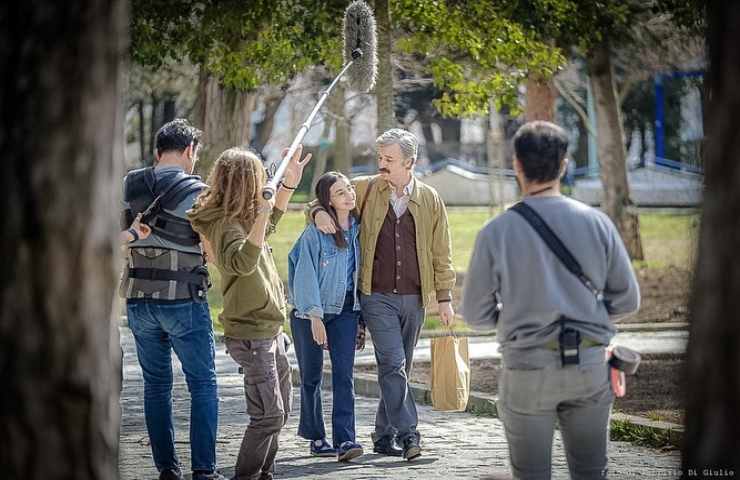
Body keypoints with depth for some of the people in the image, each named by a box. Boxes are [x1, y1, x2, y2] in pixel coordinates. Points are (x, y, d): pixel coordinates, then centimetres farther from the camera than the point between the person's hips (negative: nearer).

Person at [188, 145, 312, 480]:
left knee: (279, 412, 16)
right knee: (268, 415, -11)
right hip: (251, 335, -10)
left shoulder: (242, 217, 10)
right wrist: (261, 216, -43)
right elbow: (242, 262, -39)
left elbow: (270, 223, 32)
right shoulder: (226, 223, -20)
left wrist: (289, 184, 24)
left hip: (269, 330, 10)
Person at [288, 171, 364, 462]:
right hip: (311, 310, -3)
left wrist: (361, 314, 9)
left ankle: (344, 440, -13)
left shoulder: (358, 228, 4)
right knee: (311, 376, 7)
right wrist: (315, 316, -18)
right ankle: (315, 438, 20)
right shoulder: (315, 231, -12)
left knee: (344, 375, -8)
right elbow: (306, 275, -13)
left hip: (346, 309, 3)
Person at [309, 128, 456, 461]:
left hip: (413, 298, 2)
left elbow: (441, 254, 10)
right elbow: (323, 200, 15)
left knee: (399, 368, 9)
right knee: (393, 364, -14)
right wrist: (319, 213, -10)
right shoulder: (364, 189, 2)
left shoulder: (430, 199, 5)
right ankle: (408, 435, -17)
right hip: (377, 296, -2)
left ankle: (384, 436, 19)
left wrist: (445, 297, 6)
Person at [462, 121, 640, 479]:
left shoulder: (496, 233, -9)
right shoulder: (597, 223, -3)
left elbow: (476, 314, -2)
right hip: (589, 366, 2)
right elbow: (626, 300, 3)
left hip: (527, 369, -2)